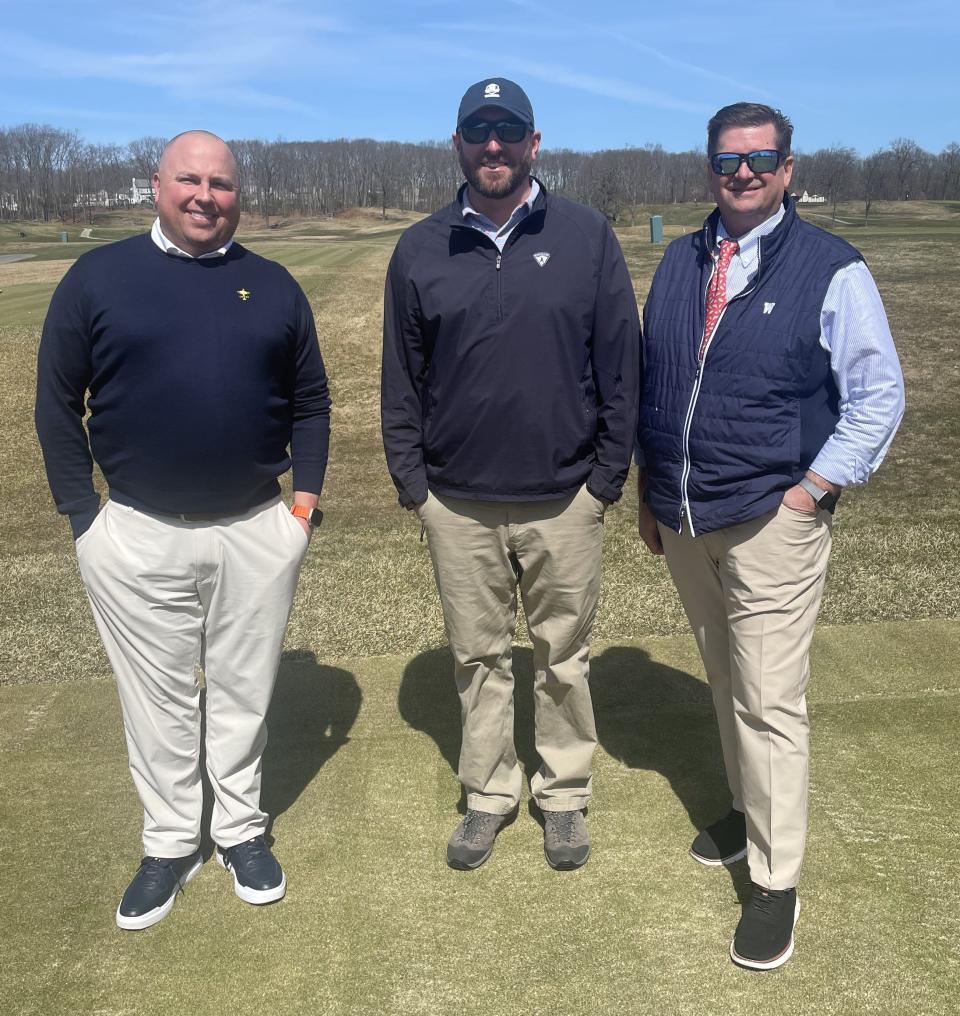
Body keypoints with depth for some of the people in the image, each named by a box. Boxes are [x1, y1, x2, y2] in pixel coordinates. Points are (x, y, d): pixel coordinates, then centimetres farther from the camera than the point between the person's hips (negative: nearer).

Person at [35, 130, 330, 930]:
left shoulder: (274, 286, 5)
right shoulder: (98, 277, -1)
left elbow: (311, 401, 10)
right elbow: (57, 403, 1)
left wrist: (307, 496, 1)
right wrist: (82, 513, -4)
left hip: (256, 532, 2)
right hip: (138, 534, -1)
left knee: (245, 692, 14)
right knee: (158, 698, 11)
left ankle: (242, 831, 32)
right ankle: (170, 844, 29)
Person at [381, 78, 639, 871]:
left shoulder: (587, 236, -1)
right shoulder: (420, 250, 4)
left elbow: (620, 364, 0)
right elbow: (401, 380, 6)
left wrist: (608, 475, -3)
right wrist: (411, 481, 2)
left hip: (565, 500, -1)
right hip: (457, 503, 1)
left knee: (564, 657, 12)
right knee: (479, 658, 14)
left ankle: (565, 795, 31)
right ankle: (489, 795, 32)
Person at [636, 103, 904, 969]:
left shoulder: (831, 270, -6)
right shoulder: (680, 263, 9)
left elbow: (878, 395, -5)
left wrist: (812, 491, -12)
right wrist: (648, 491, 12)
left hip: (772, 524, -5)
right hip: (683, 522, 5)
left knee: (769, 703, -2)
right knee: (726, 683, 19)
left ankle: (776, 884, 12)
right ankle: (749, 808, 39)